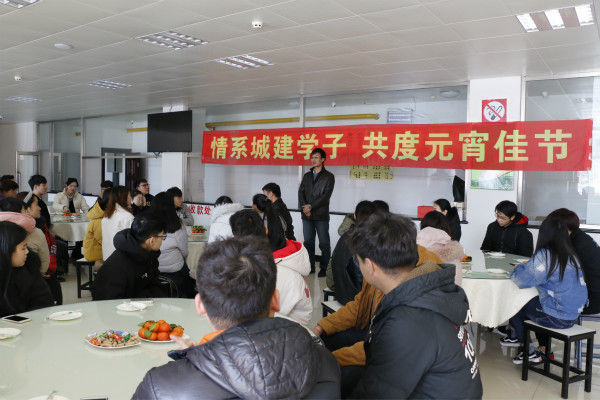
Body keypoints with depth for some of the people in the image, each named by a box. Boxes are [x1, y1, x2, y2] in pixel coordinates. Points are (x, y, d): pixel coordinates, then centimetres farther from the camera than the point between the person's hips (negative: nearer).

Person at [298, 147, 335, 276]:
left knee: (324, 243, -1)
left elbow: (326, 196, -9)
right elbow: (301, 192, 8)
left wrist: (310, 206, -12)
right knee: (308, 242, 8)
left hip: (321, 216, -4)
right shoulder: (306, 176, 16)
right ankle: (310, 267, 17)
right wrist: (304, 207, -10)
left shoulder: (329, 176, 0)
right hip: (307, 216, 4)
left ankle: (323, 268, 8)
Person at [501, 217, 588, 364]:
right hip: (574, 315, 8)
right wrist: (529, 265, 15)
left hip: (557, 318, -8)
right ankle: (543, 350, 31)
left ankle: (529, 352, 24)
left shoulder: (544, 255, -20)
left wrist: (519, 267, 3)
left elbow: (521, 280, -18)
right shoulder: (571, 254, 4)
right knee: (529, 303, 28)